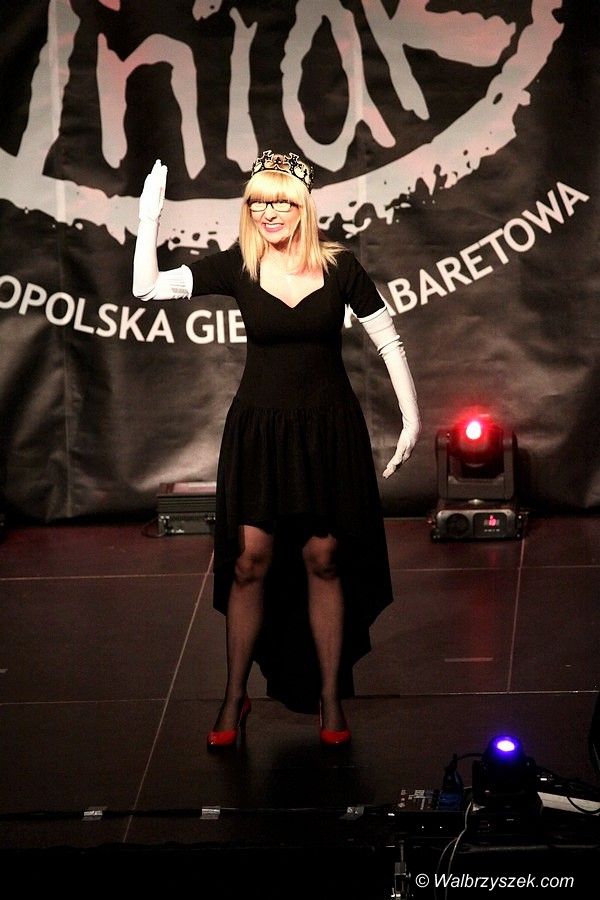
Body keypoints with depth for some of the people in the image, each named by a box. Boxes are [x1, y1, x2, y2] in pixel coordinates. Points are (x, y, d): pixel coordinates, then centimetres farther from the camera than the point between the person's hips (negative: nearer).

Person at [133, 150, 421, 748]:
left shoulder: (339, 267, -5)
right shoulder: (237, 267, -3)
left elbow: (387, 342, 2)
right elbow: (148, 289, -8)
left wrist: (411, 417, -1)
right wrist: (148, 218, -16)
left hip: (327, 429, -1)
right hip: (258, 430, 1)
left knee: (323, 560, 3)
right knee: (250, 560, -1)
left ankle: (329, 699, 14)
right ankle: (234, 699, 11)